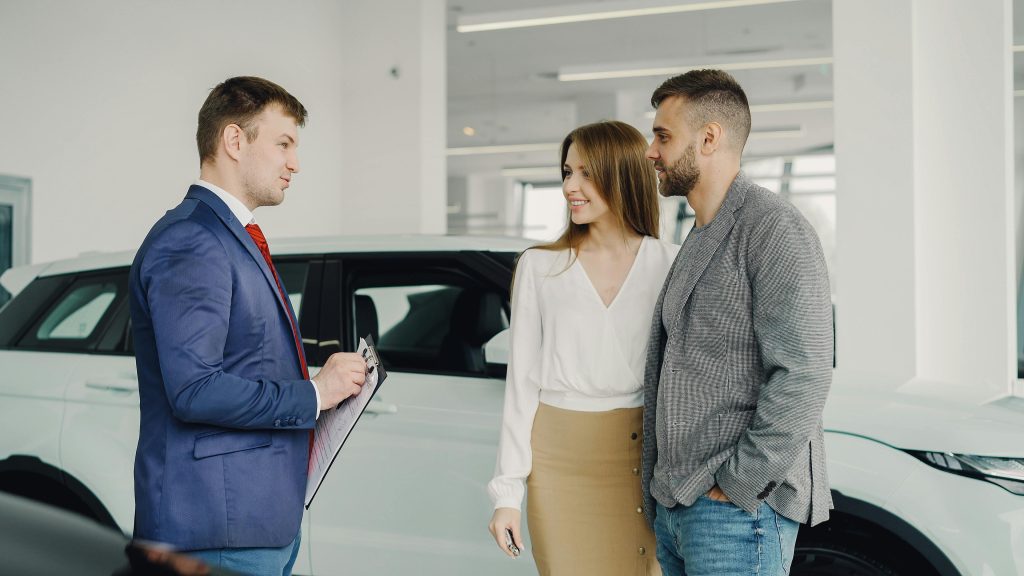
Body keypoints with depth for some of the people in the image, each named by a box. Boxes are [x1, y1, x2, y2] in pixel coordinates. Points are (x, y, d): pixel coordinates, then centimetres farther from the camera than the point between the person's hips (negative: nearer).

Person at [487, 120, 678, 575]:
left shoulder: (670, 266, -1)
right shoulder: (540, 267, 1)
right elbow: (522, 381, 2)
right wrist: (507, 491, 0)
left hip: (645, 458, 0)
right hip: (559, 462, 0)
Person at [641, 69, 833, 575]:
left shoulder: (773, 229, -11)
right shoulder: (697, 242, 18)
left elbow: (802, 376, -20)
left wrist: (736, 486, -17)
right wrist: (660, 488, 14)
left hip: (736, 513, -8)